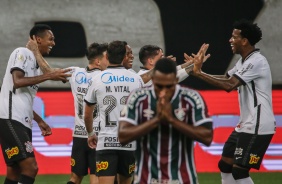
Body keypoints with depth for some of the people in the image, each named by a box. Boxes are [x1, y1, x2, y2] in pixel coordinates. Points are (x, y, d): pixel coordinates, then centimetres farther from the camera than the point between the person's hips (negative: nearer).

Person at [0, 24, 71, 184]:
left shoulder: (37, 64, 22)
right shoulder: (22, 53, -4)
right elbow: (18, 81, -19)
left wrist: (40, 121, 26)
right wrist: (49, 76, -18)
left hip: (23, 122, 10)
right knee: (30, 167, -18)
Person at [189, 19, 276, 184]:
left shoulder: (256, 62, -19)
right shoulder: (245, 61, 14)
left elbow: (229, 85, -26)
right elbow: (226, 78, 20)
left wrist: (199, 73, -22)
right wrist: (198, 71, 6)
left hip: (257, 127, -11)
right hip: (246, 125, 11)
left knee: (239, 171, -12)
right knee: (225, 166, 14)